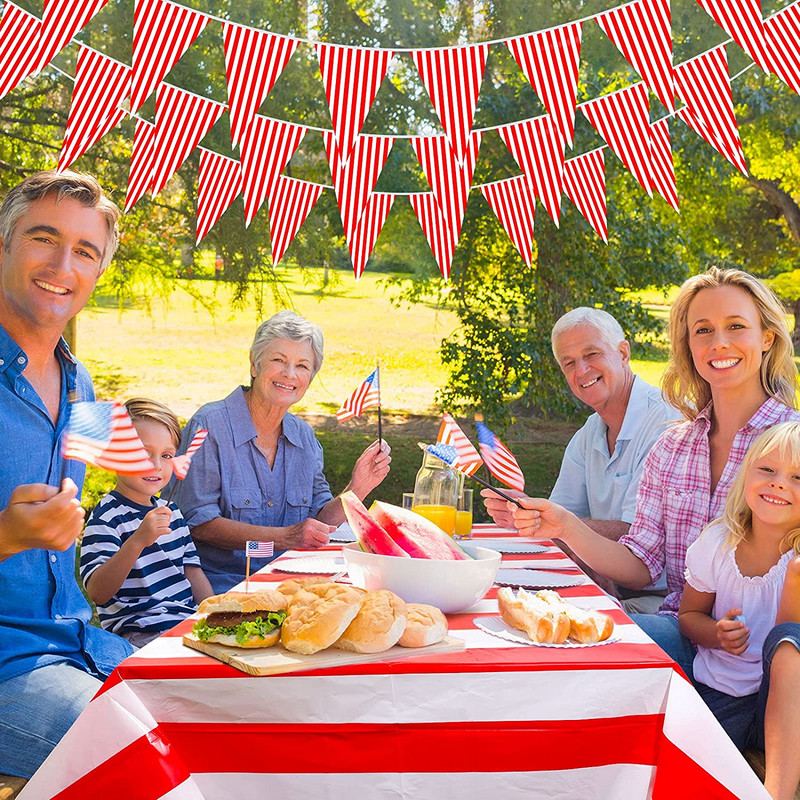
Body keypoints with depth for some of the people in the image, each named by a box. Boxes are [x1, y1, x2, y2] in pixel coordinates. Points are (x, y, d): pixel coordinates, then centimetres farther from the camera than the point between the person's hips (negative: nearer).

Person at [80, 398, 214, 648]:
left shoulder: (170, 511, 14)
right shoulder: (106, 517, -10)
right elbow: (97, 593, -22)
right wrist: (137, 541, -35)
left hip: (187, 619, 7)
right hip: (140, 633, -7)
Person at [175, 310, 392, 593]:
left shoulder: (303, 436, 8)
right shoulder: (210, 426, -11)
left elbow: (319, 523, 10)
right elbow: (197, 523, -15)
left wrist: (357, 489, -8)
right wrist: (286, 537, -21)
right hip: (221, 584, -6)